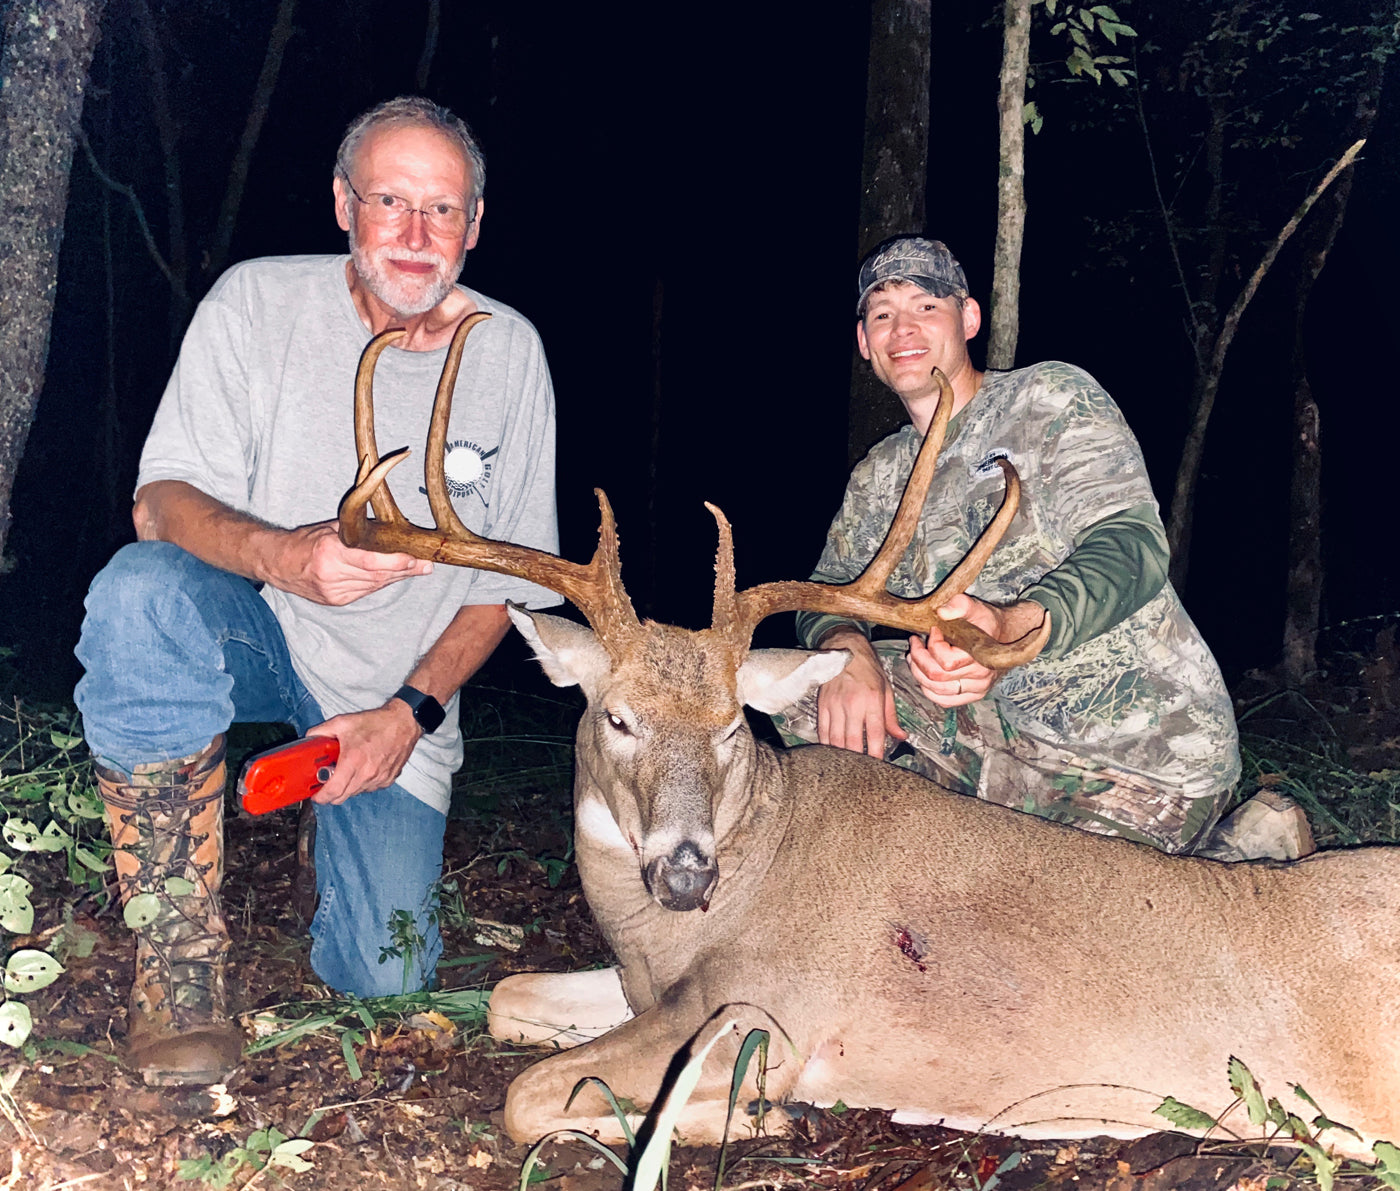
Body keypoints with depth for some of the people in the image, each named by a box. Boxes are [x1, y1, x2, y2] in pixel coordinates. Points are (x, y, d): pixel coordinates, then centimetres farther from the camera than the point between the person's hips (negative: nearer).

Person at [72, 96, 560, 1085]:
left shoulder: (508, 351, -4)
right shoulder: (257, 303, -10)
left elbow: (509, 574, 1)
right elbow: (163, 499, -17)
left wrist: (412, 709, -11)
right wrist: (281, 554, -39)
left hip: (401, 686, 1)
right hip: (255, 631, -1)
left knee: (381, 978, -7)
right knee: (141, 591, -37)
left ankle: (358, 812, 30)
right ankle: (181, 954, -22)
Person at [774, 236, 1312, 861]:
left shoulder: (1053, 396, -6)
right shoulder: (878, 480, 12)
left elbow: (1131, 547, -19)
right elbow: (827, 596, 8)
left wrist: (1007, 627, -39)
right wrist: (848, 650, -19)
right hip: (1011, 726, 6)